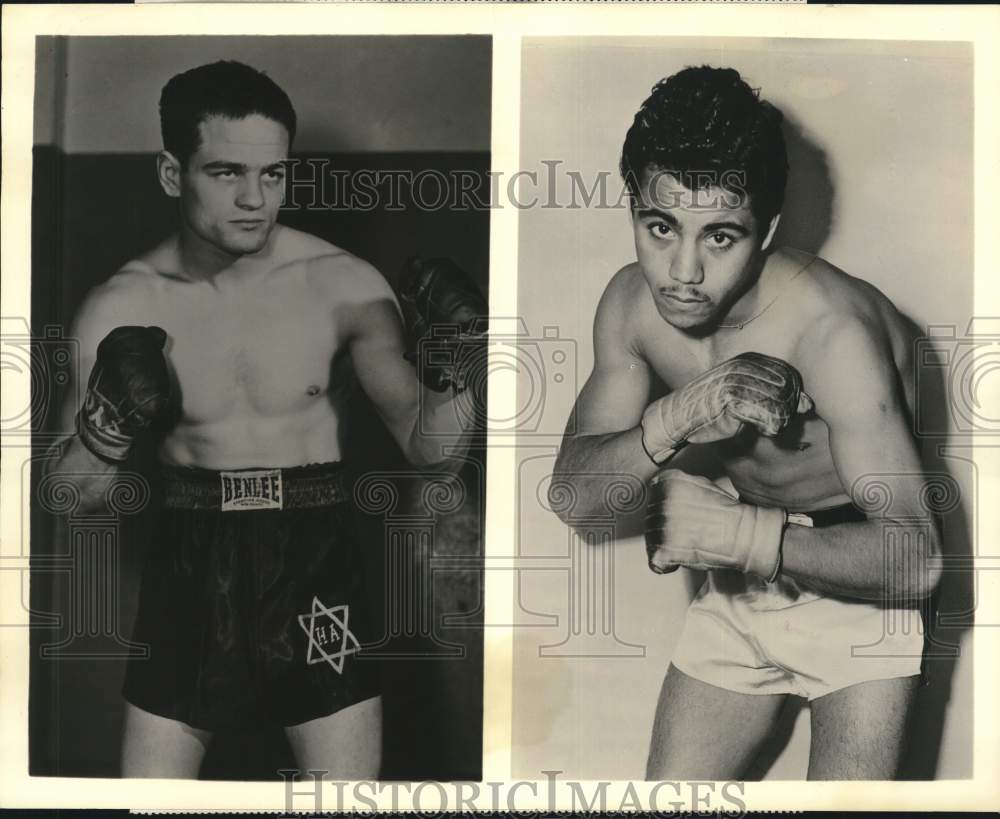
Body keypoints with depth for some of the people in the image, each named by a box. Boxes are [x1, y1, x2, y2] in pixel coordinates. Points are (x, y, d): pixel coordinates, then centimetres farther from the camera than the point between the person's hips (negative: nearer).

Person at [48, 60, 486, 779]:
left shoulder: (344, 285, -8)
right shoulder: (122, 309, -5)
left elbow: (427, 446, -11)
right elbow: (69, 497, 0)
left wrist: (450, 378, -31)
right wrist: (107, 434, -21)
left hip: (318, 564, -1)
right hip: (190, 570, 1)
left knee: (350, 783, 4)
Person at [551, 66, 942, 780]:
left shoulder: (831, 327, -30)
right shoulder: (631, 303, -11)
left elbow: (915, 557, -32)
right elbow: (574, 491, -14)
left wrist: (744, 533, -45)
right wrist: (673, 419, -33)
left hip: (861, 585, -5)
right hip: (742, 587, 5)